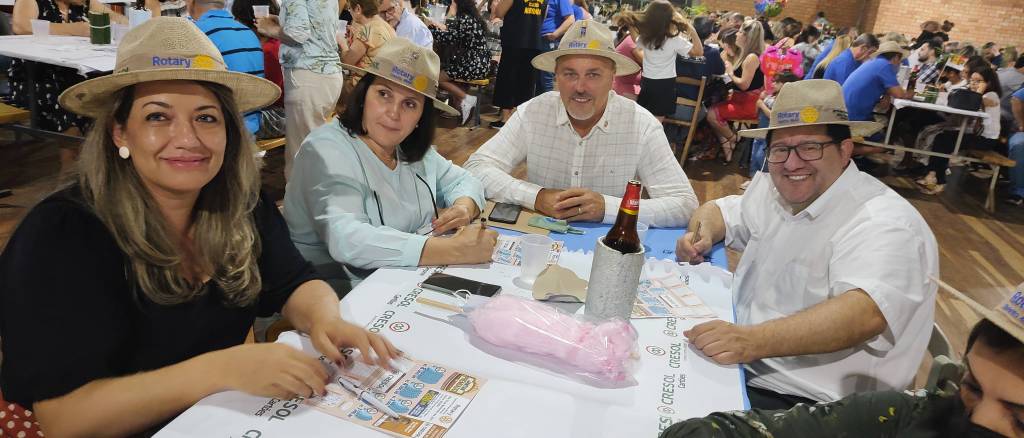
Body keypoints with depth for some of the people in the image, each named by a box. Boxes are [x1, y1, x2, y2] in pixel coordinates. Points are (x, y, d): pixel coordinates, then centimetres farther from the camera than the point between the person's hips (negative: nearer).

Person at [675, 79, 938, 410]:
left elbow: (865, 313, -33)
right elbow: (719, 210, 22)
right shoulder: (772, 190, 6)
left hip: (802, 399, -7)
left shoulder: (885, 222, -17)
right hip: (735, 360, 7)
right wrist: (702, 234, -3)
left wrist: (754, 340, -46)